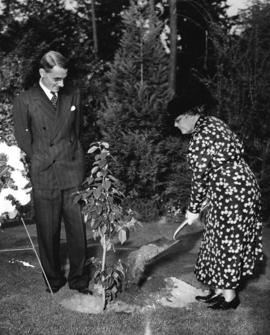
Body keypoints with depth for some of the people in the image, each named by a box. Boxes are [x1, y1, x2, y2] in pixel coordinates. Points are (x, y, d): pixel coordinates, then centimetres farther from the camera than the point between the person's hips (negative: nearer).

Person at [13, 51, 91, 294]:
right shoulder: (24, 101, -3)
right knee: (48, 232, 7)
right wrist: (42, 162, 2)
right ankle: (53, 280, 25)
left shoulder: (73, 96, 7)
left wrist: (72, 156, 10)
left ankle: (79, 280, 21)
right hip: (44, 176, -2)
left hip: (73, 173, 3)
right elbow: (23, 140, 1)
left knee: (78, 229, 6)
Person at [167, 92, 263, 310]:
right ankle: (221, 290, 28)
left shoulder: (200, 138, -21)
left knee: (227, 244, 2)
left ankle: (229, 297, 17)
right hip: (241, 188, 10)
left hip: (232, 196, -10)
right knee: (222, 242, 16)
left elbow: (200, 178, -16)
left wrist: (193, 210, -3)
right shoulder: (213, 123, 9)